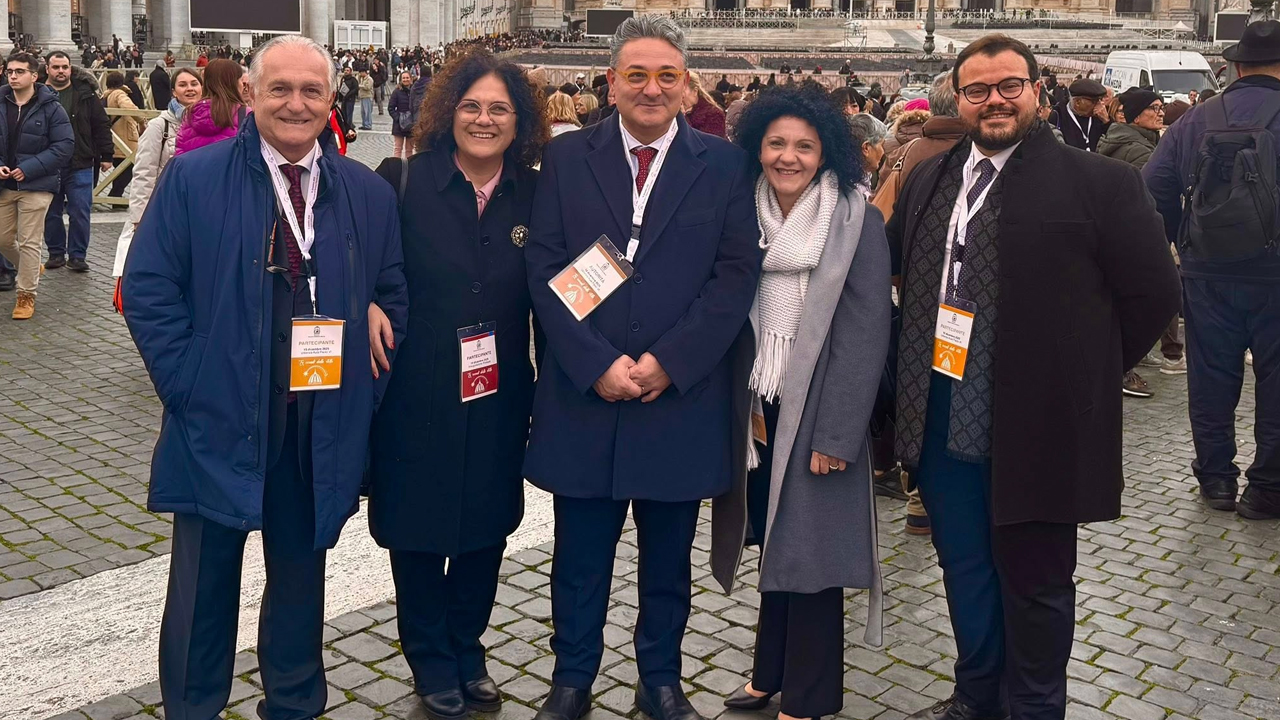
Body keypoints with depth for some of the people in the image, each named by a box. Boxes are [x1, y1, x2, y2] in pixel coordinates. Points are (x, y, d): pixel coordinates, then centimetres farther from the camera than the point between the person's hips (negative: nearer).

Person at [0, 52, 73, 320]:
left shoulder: (50, 107, -7)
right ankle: (30, 270, 40)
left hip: (36, 186, -4)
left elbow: (65, 145, -11)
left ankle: (26, 294, 12)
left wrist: (30, 168, -17)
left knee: (28, 243, -1)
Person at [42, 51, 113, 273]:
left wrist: (106, 155, 1)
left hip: (80, 166, -1)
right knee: (51, 213, 10)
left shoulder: (85, 94, 0)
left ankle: (77, 255, 8)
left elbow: (102, 125, 4)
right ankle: (56, 253, 22)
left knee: (80, 213, -1)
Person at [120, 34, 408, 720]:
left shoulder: (369, 193, 4)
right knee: (204, 583, 8)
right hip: (217, 423, -2)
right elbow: (147, 289, -5)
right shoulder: (192, 178, -4)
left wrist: (366, 389, 0)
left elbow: (393, 297, 10)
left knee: (301, 575, 17)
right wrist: (187, 383, -11)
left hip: (324, 430, 3)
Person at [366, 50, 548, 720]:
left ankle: (466, 650, 38)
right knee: (419, 529, 11)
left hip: (499, 397, 3)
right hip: (417, 394, -2)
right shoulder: (404, 181, -8)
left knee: (487, 528, 15)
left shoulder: (534, 195, 0)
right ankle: (432, 664, 32)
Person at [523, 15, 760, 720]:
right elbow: (544, 269, -2)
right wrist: (597, 363, -12)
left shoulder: (723, 164, 3)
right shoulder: (567, 157, 4)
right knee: (580, 556, 11)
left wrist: (667, 361, -12)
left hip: (681, 397, 0)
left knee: (668, 561, 14)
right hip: (583, 394, 0)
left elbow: (736, 275, -3)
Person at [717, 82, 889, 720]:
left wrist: (835, 435, -16)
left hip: (814, 414, -4)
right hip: (757, 408, 4)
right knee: (774, 543, 16)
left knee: (809, 552, 6)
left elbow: (864, 334, -13)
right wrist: (735, 405, -1)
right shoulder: (746, 216, 4)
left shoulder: (856, 222, -10)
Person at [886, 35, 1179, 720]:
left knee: (1033, 581, 10)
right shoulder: (928, 179, 8)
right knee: (964, 569, 19)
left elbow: (1152, 293, -5)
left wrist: (1083, 374, -2)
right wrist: (927, 359, 9)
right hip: (941, 421, 5)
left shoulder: (1099, 182, -8)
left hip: (1033, 426, -5)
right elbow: (898, 268, 18)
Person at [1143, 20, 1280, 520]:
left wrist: (1174, 247, 14)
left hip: (1209, 274, 2)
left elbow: (1154, 193, 2)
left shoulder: (1194, 121, 1)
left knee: (1211, 375, 11)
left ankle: (1215, 477, 20)